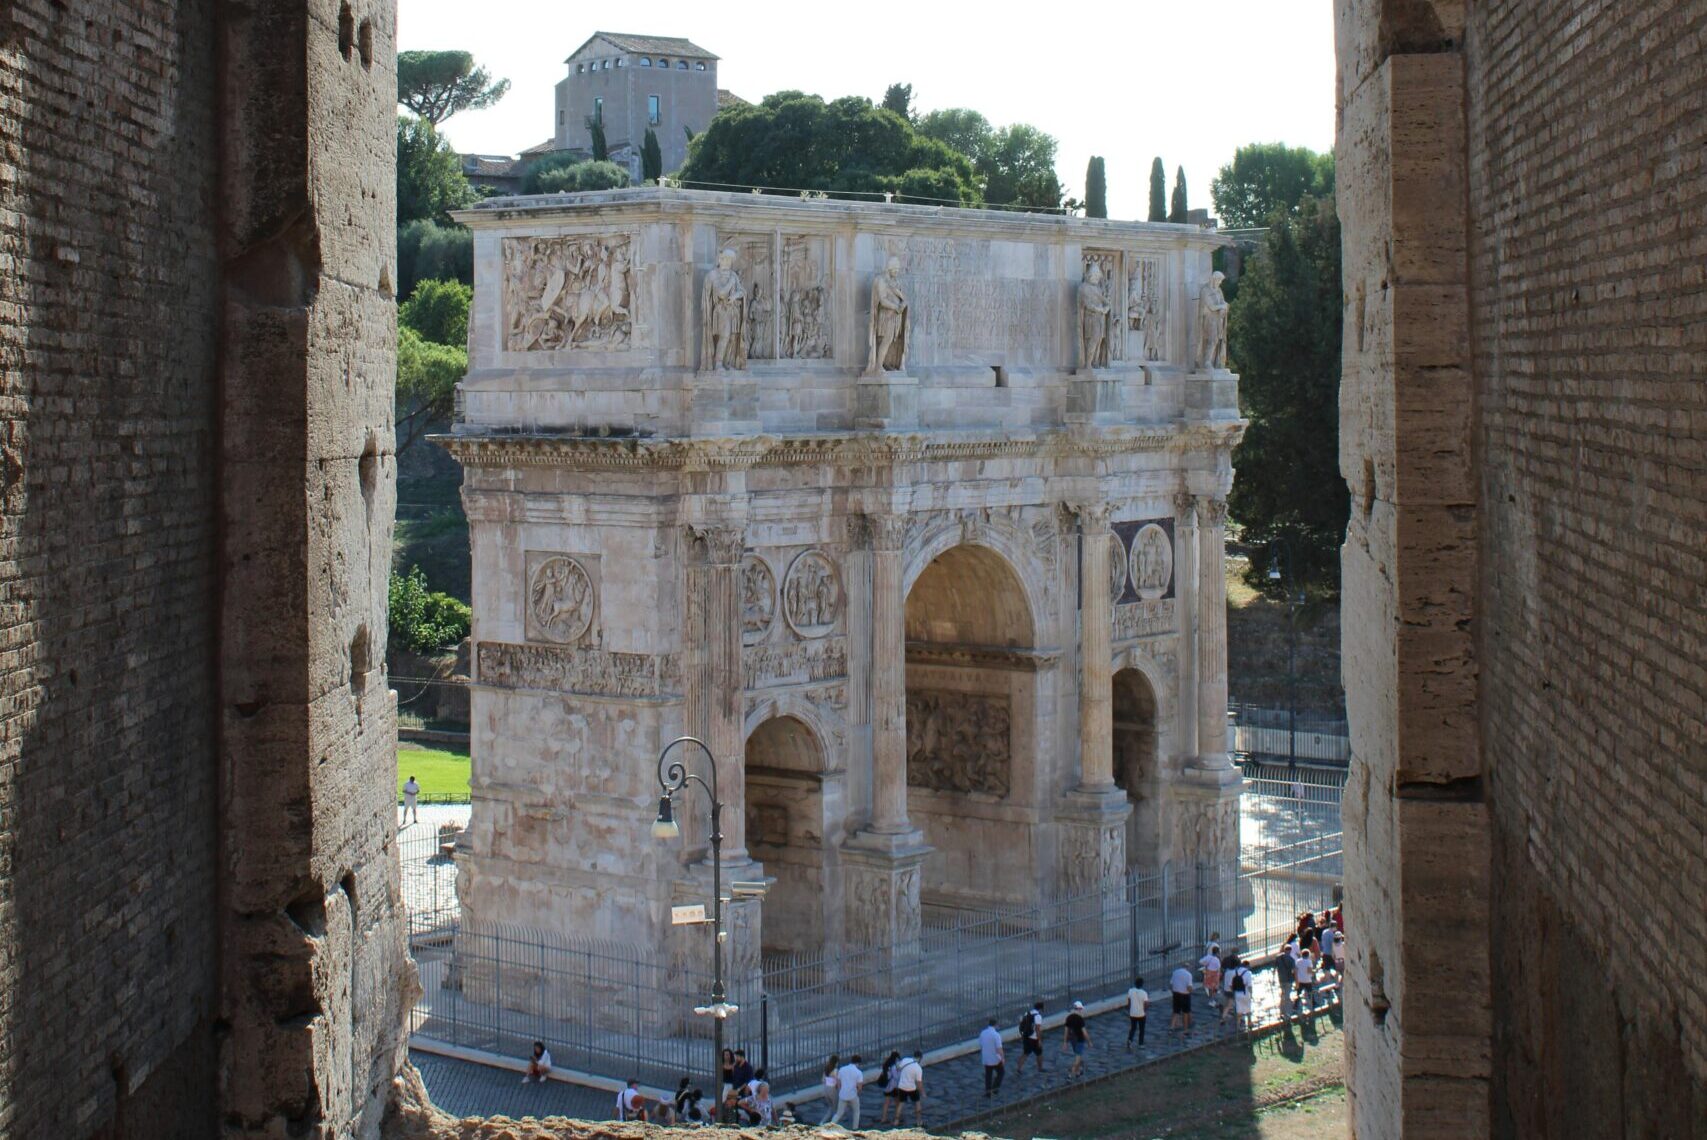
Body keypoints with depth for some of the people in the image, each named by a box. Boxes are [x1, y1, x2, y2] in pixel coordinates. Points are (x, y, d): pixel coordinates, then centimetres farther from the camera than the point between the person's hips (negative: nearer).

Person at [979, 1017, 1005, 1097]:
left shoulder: (983, 1033, 0)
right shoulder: (996, 1034, -20)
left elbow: (980, 1046, 10)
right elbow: (999, 1048, -21)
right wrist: (1002, 1058, -12)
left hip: (986, 1059, 5)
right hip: (995, 1059, -5)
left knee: (988, 1075, 13)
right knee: (1000, 1072, 17)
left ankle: (988, 1092, 15)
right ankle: (995, 1088, 10)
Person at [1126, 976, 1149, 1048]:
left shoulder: (1130, 991, -7)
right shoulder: (1144, 993, -19)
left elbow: (1128, 1002, 3)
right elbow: (1146, 1004, -18)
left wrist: (1128, 1011, 15)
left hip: (1132, 1014, 3)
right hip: (1141, 1014, -3)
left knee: (1133, 1028, 17)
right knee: (1141, 1029, 15)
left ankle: (1129, 1040, -5)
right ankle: (1140, 1044, 23)